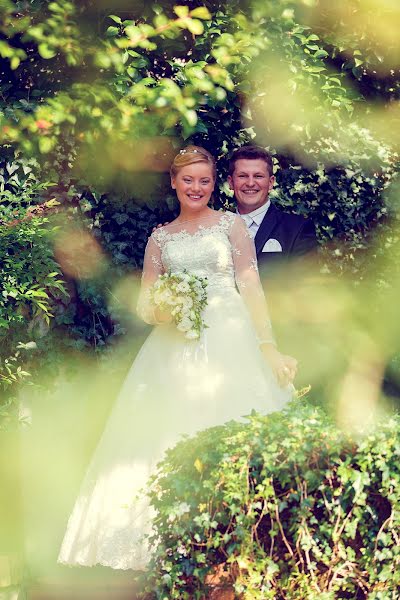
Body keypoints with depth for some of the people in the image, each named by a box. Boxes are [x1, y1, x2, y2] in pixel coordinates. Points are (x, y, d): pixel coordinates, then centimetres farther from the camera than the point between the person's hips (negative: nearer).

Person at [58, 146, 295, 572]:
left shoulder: (231, 225, 9)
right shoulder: (160, 238, 16)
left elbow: (251, 285, 2)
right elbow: (145, 301, 15)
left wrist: (268, 346, -7)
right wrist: (157, 310, -10)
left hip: (230, 340, -2)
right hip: (177, 346, 3)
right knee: (172, 436, -5)